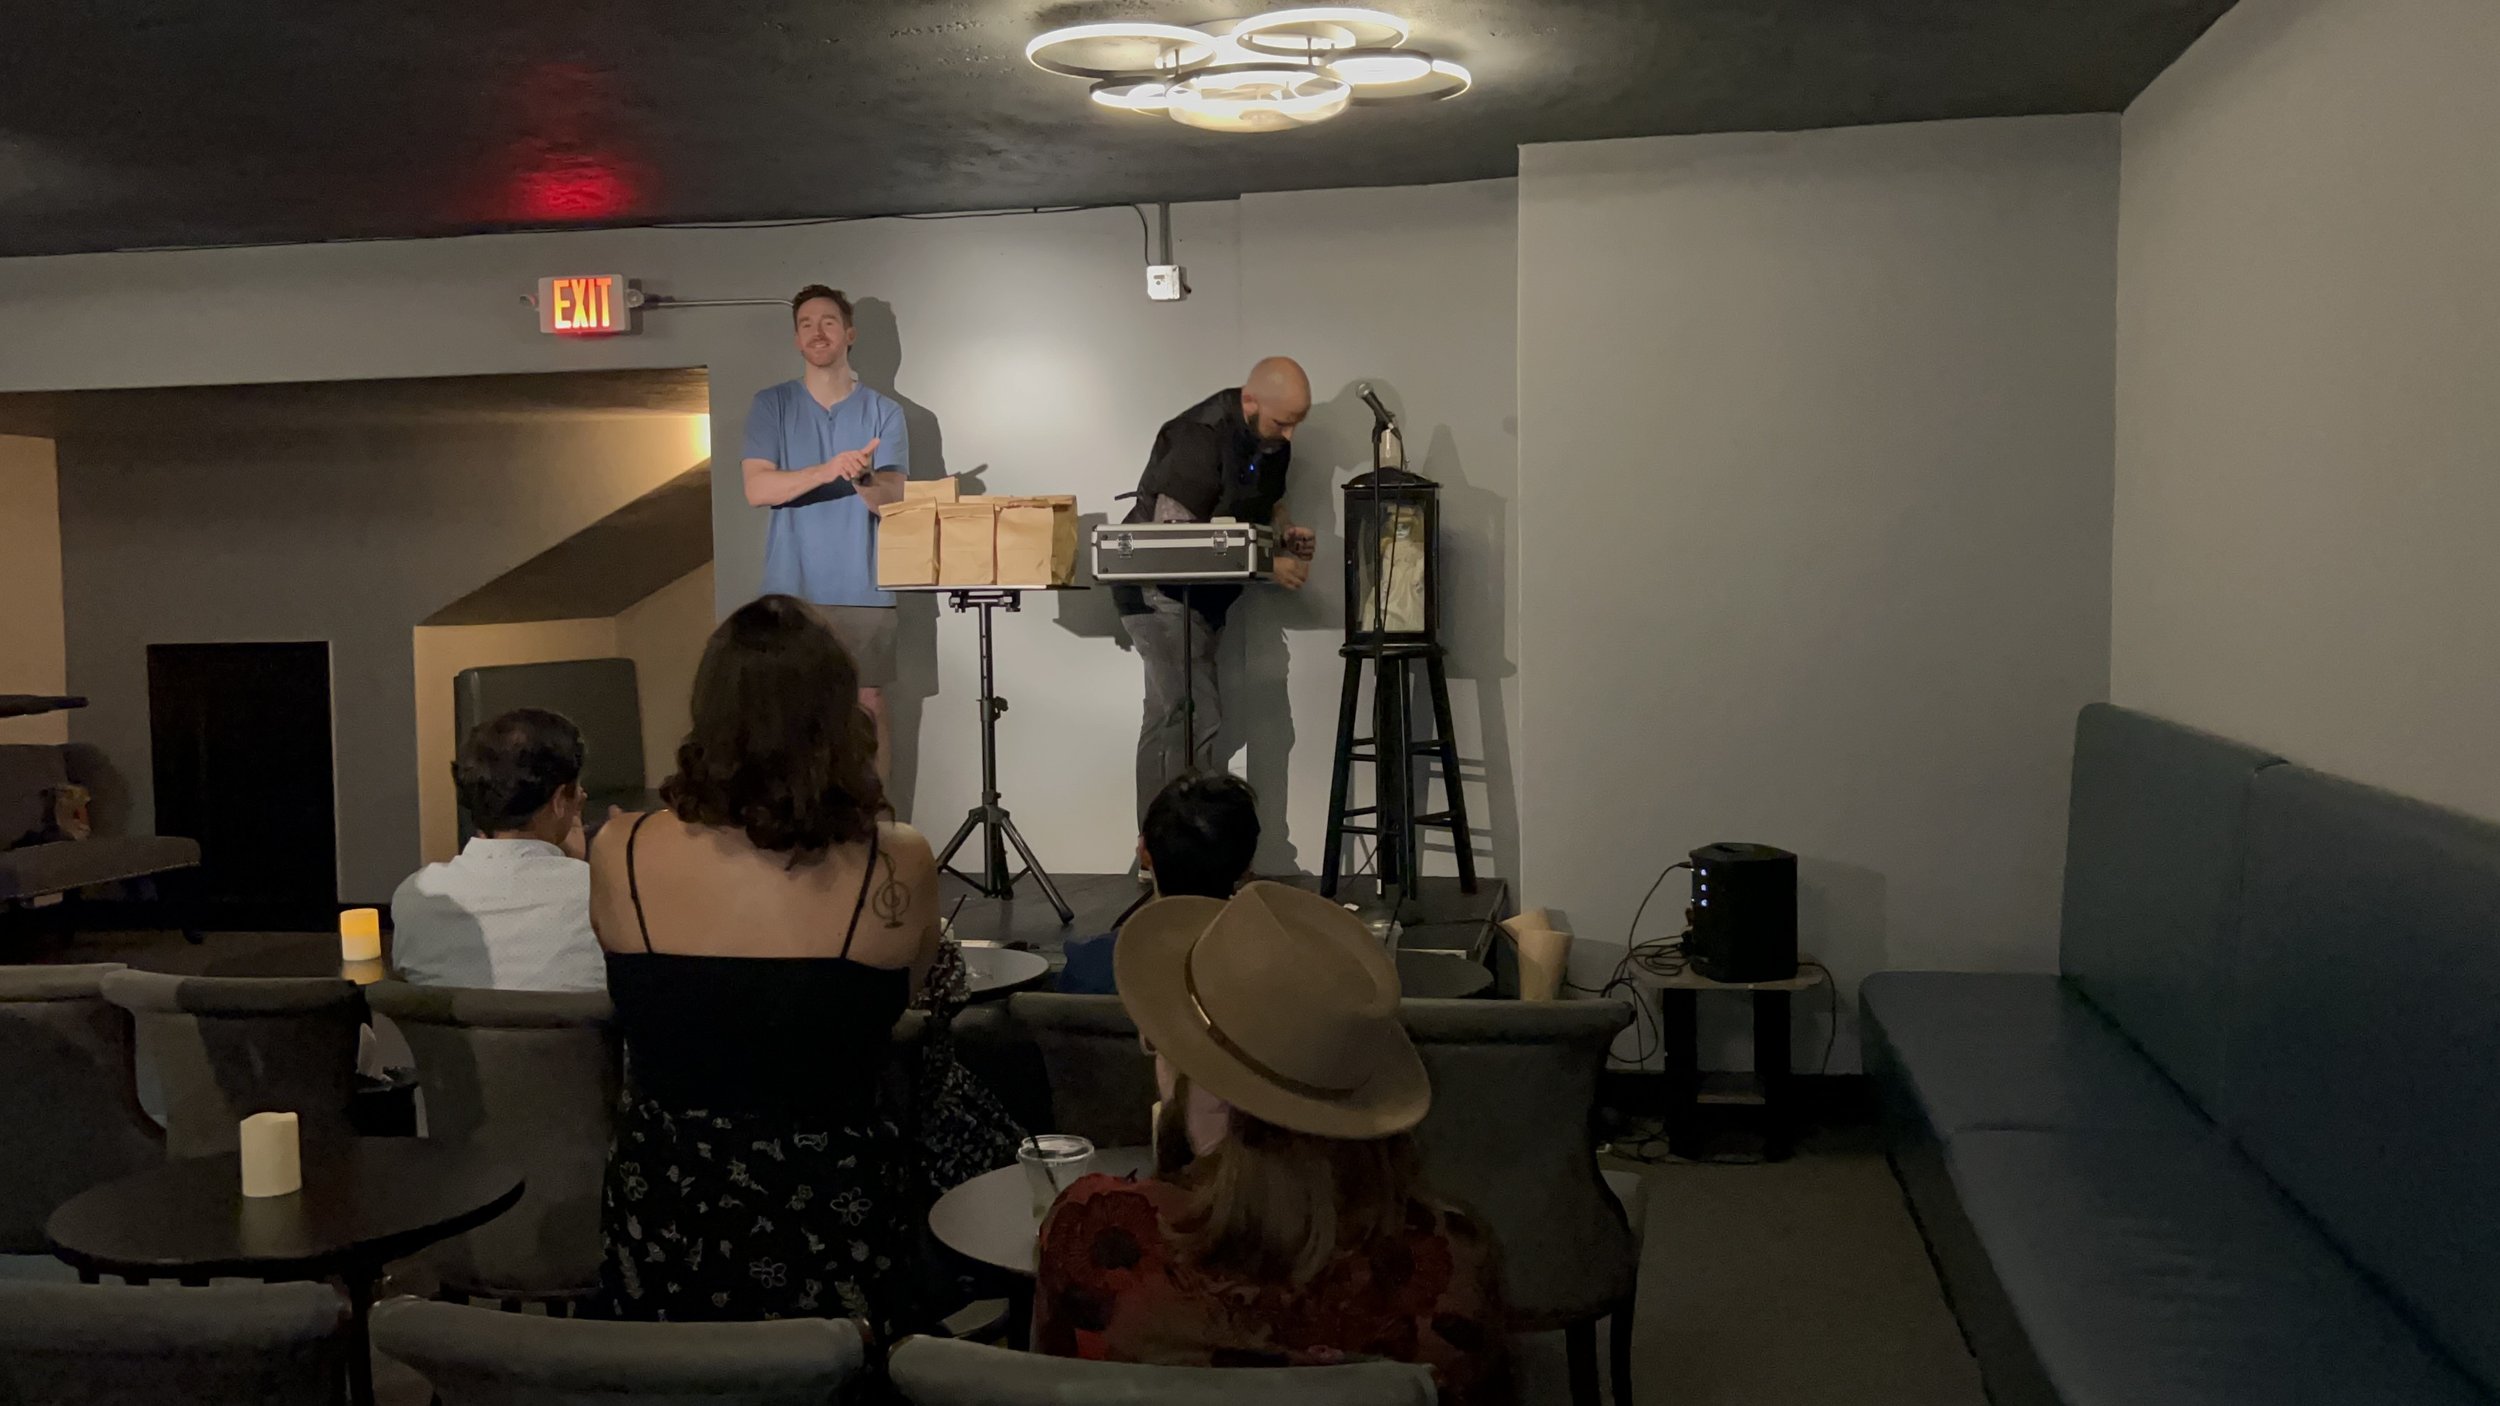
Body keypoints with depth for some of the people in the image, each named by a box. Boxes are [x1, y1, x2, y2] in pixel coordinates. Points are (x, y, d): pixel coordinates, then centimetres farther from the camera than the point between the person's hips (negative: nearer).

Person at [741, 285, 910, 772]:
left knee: (868, 705, 4)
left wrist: (863, 480, -29)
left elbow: (890, 501, -5)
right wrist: (828, 471, -24)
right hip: (792, 590, 0)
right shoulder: (770, 405, 4)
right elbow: (758, 489, -8)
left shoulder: (884, 413, 5)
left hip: (863, 590, 0)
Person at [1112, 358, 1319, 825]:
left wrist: (1286, 532, -3)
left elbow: (1269, 502, 21)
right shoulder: (1200, 437, -24)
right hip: (1157, 588, -9)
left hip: (1203, 594, 9)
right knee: (1198, 720, -17)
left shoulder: (1273, 440, 3)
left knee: (1170, 720, 11)